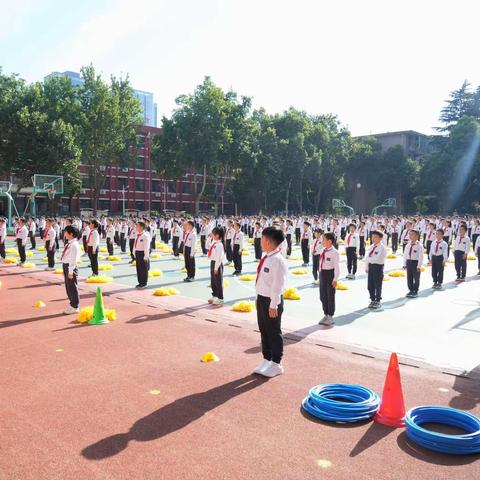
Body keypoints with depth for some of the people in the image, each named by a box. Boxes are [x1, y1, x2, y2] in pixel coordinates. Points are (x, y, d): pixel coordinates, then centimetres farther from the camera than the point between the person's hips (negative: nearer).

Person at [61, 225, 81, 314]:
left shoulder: (74, 245, -18)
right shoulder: (68, 244, 11)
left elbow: (73, 259, -20)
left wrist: (70, 271, -21)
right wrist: (66, 269, 15)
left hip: (71, 267, -10)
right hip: (66, 266, 10)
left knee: (72, 287, 1)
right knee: (68, 287, 17)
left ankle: (74, 307, 12)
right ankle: (72, 305, 30)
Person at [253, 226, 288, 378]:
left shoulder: (277, 260, -20)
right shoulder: (266, 258, 7)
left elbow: (278, 285, -21)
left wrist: (273, 305, -20)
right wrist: (259, 298, 16)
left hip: (272, 301, -9)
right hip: (262, 299, 9)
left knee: (274, 332, 5)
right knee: (264, 331, 18)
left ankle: (276, 364, 20)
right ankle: (266, 360, 33)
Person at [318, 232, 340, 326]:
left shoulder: (334, 252, -16)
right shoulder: (323, 250, 6)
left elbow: (337, 267, -16)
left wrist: (335, 279, -16)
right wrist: (320, 274, 13)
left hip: (330, 273, -8)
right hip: (322, 273, 8)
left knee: (330, 296, 5)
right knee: (323, 296, 14)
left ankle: (330, 317, 18)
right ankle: (326, 315, 30)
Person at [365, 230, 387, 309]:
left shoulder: (382, 247, -12)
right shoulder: (372, 246, 10)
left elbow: (376, 258, -21)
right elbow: (367, 257, 9)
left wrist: (368, 259, -7)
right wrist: (366, 267, 6)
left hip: (378, 266, -7)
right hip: (370, 266, 7)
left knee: (377, 285, 2)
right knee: (370, 285, 11)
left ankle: (378, 301, 16)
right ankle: (372, 300, 25)